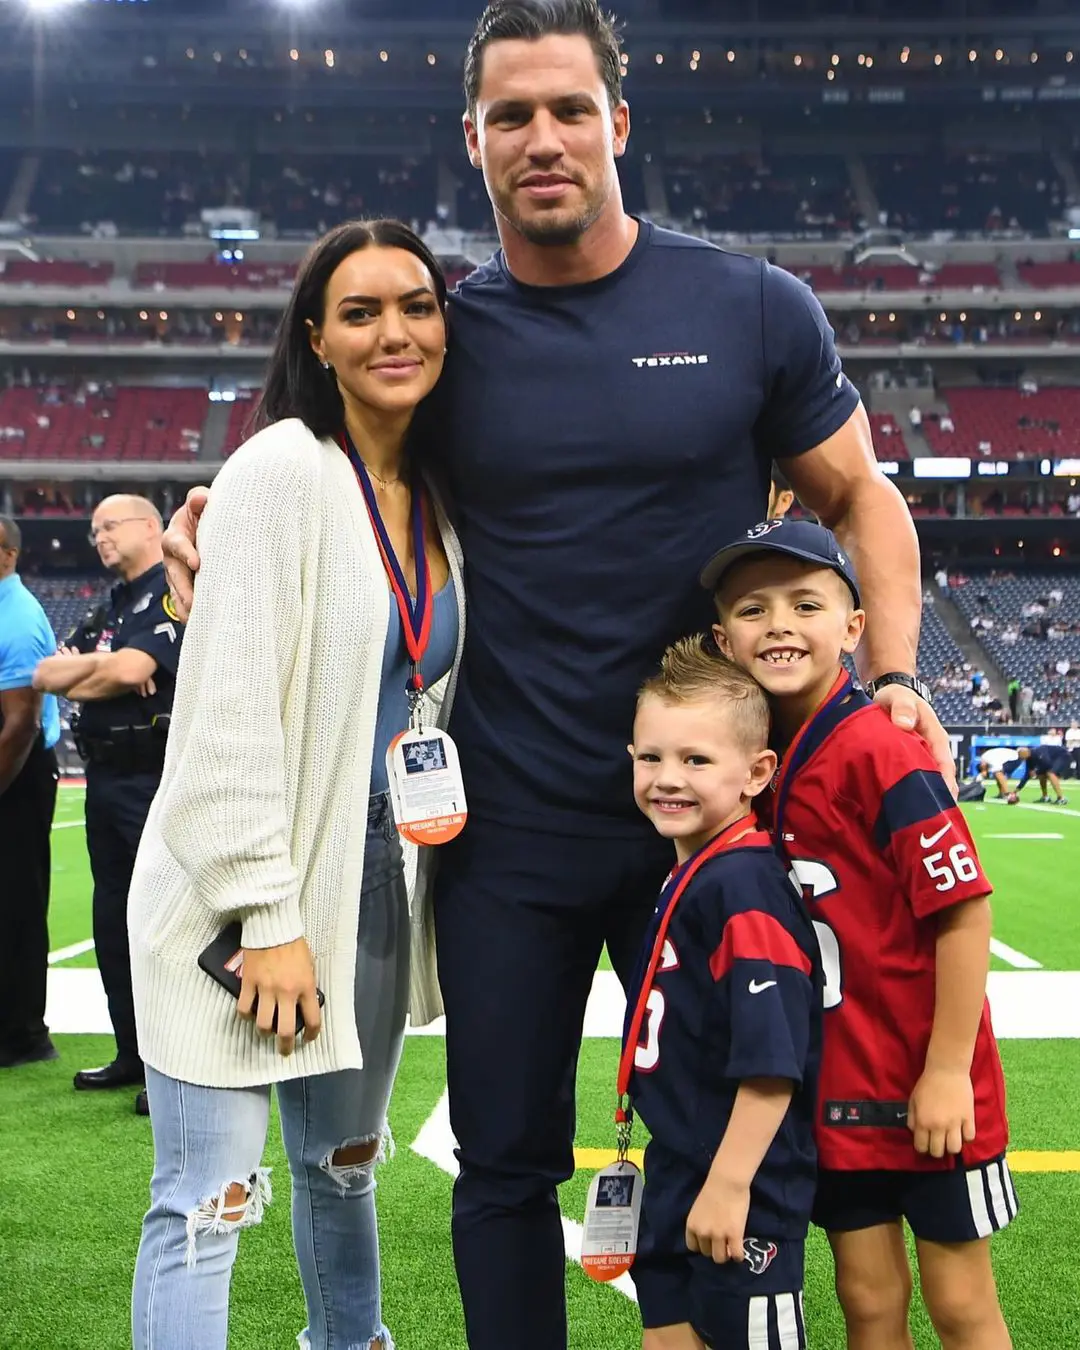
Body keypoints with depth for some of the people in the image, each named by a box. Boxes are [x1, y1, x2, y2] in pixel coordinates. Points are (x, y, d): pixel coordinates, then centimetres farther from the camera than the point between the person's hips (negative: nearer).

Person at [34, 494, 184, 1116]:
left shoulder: (177, 595, -7)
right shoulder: (106, 611, 19)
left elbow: (130, 670, -20)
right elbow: (45, 674, 10)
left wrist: (78, 682, -1)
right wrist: (94, 662, -10)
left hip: (159, 781, -9)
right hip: (107, 780, 9)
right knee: (114, 921, 13)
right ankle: (134, 1054, 23)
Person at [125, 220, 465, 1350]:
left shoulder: (439, 498, 8)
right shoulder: (282, 470, -13)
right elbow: (232, 707, -18)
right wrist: (267, 917, -19)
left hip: (373, 877, 7)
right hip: (236, 891, -7)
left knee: (345, 1162, 23)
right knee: (208, 1202, -5)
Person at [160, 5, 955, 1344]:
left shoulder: (752, 310, -1)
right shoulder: (442, 334, 2)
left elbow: (857, 499, 8)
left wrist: (889, 679, -8)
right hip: (510, 831, 1)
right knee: (506, 1165, 11)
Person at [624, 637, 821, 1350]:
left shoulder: (743, 886, -22)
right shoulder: (686, 875, 6)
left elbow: (772, 1063, -25)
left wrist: (728, 1186, -23)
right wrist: (680, 1176, 18)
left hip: (743, 1189, -9)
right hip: (677, 1173, 9)